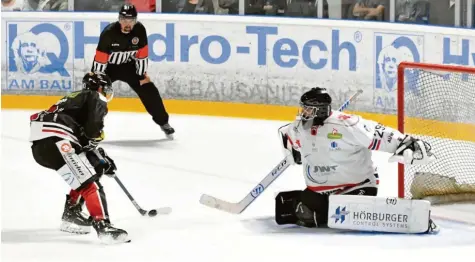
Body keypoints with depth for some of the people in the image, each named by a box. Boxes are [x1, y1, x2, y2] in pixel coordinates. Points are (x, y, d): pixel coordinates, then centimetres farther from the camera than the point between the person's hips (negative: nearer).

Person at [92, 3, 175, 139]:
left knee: (149, 91, -2)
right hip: (108, 66, -3)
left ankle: (163, 122, 13)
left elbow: (142, 54, -8)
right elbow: (100, 59, -24)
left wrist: (142, 74, -5)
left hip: (129, 65, 3)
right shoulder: (109, 33, -28)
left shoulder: (140, 30, -18)